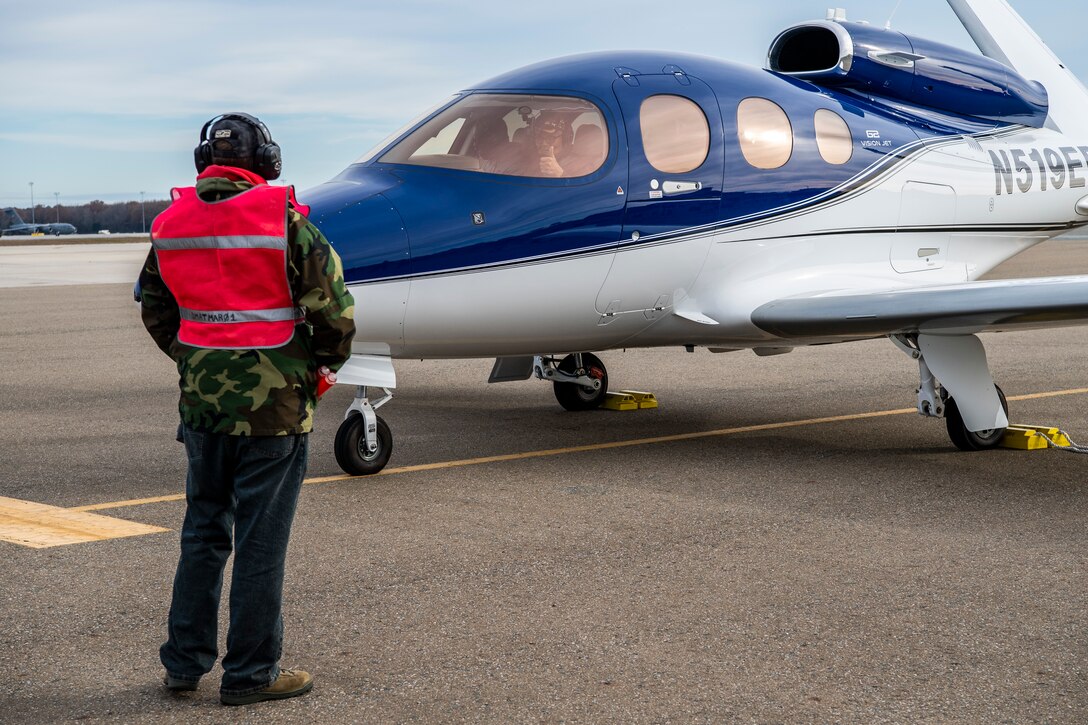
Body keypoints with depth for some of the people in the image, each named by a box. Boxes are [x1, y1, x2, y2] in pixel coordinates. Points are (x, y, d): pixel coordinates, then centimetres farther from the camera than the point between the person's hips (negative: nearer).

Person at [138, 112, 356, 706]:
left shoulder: (172, 223, 4)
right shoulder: (286, 223, -12)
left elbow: (154, 306, 15)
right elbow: (333, 310, -12)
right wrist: (324, 363, 6)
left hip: (202, 400, 5)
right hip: (273, 405, -5)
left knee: (203, 530, 17)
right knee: (260, 540, 4)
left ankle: (184, 661, 25)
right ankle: (251, 673, 12)